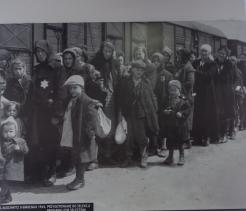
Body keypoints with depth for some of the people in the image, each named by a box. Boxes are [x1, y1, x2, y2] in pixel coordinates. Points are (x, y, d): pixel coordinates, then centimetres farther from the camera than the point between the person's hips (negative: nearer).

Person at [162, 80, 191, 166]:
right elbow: (163, 110, 6)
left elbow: (188, 110, -8)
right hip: (170, 125, 4)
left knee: (180, 142, 4)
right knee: (170, 142, 11)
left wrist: (181, 114, -23)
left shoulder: (184, 100, -6)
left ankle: (182, 157, 20)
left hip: (180, 124, -4)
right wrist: (165, 111, -15)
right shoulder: (168, 100, 6)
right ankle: (170, 157, 25)